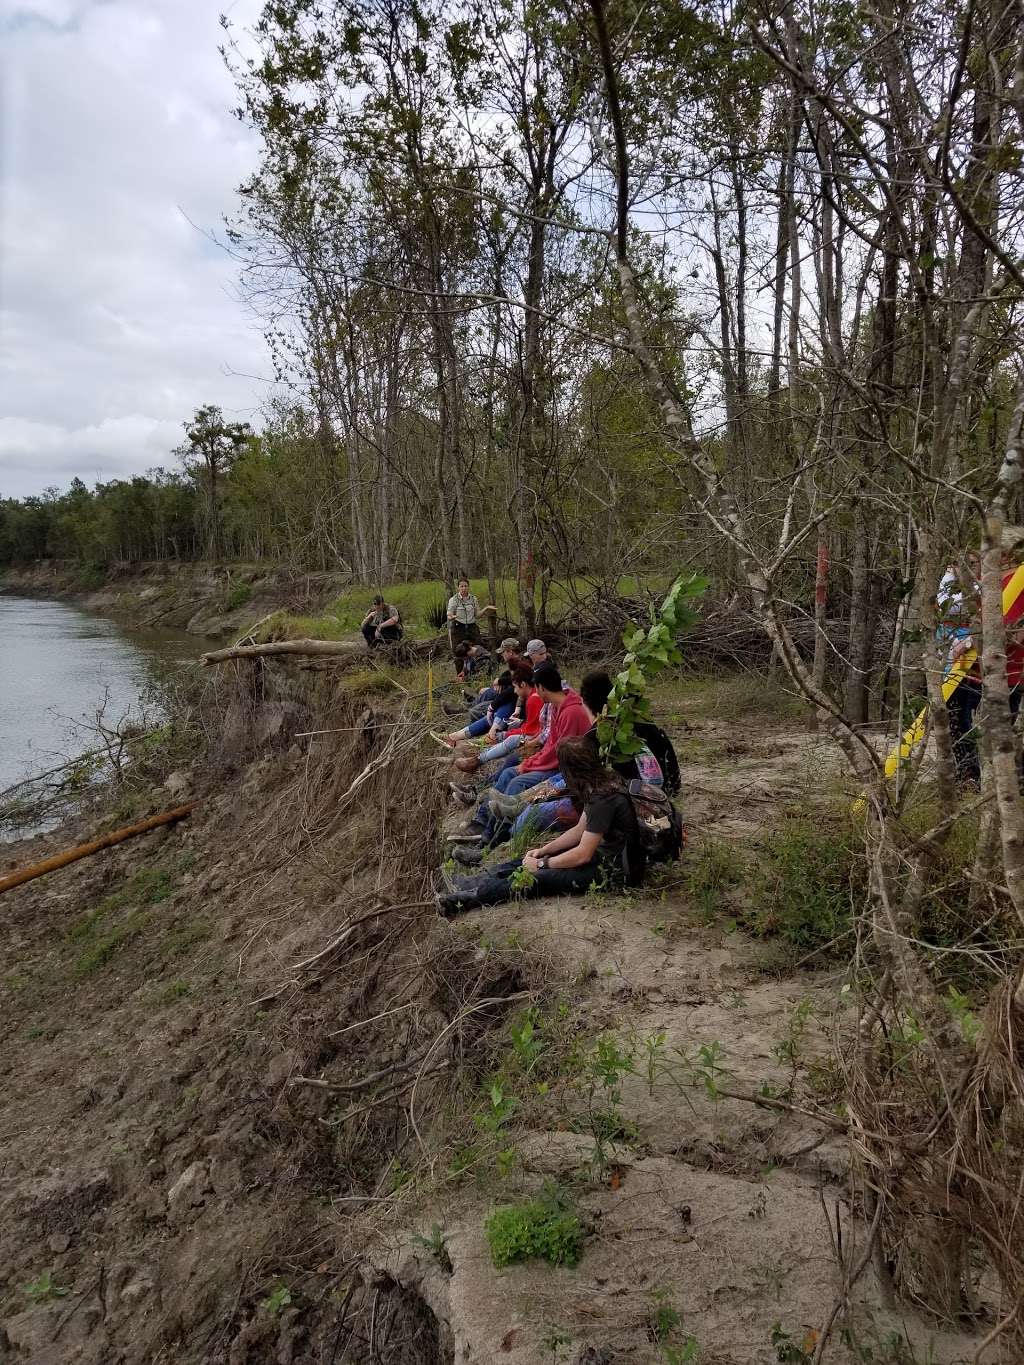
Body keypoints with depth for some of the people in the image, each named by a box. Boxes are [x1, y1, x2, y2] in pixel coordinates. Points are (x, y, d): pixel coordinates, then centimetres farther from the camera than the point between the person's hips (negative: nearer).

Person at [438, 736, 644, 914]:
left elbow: (582, 855, -22)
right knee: (533, 857, 5)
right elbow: (580, 830, 12)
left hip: (616, 870, -10)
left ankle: (474, 896, -18)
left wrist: (542, 863, -11)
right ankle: (476, 882, 2)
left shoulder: (604, 798, -26)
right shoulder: (600, 782, 5)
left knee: (540, 878, -19)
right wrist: (544, 850, 4)